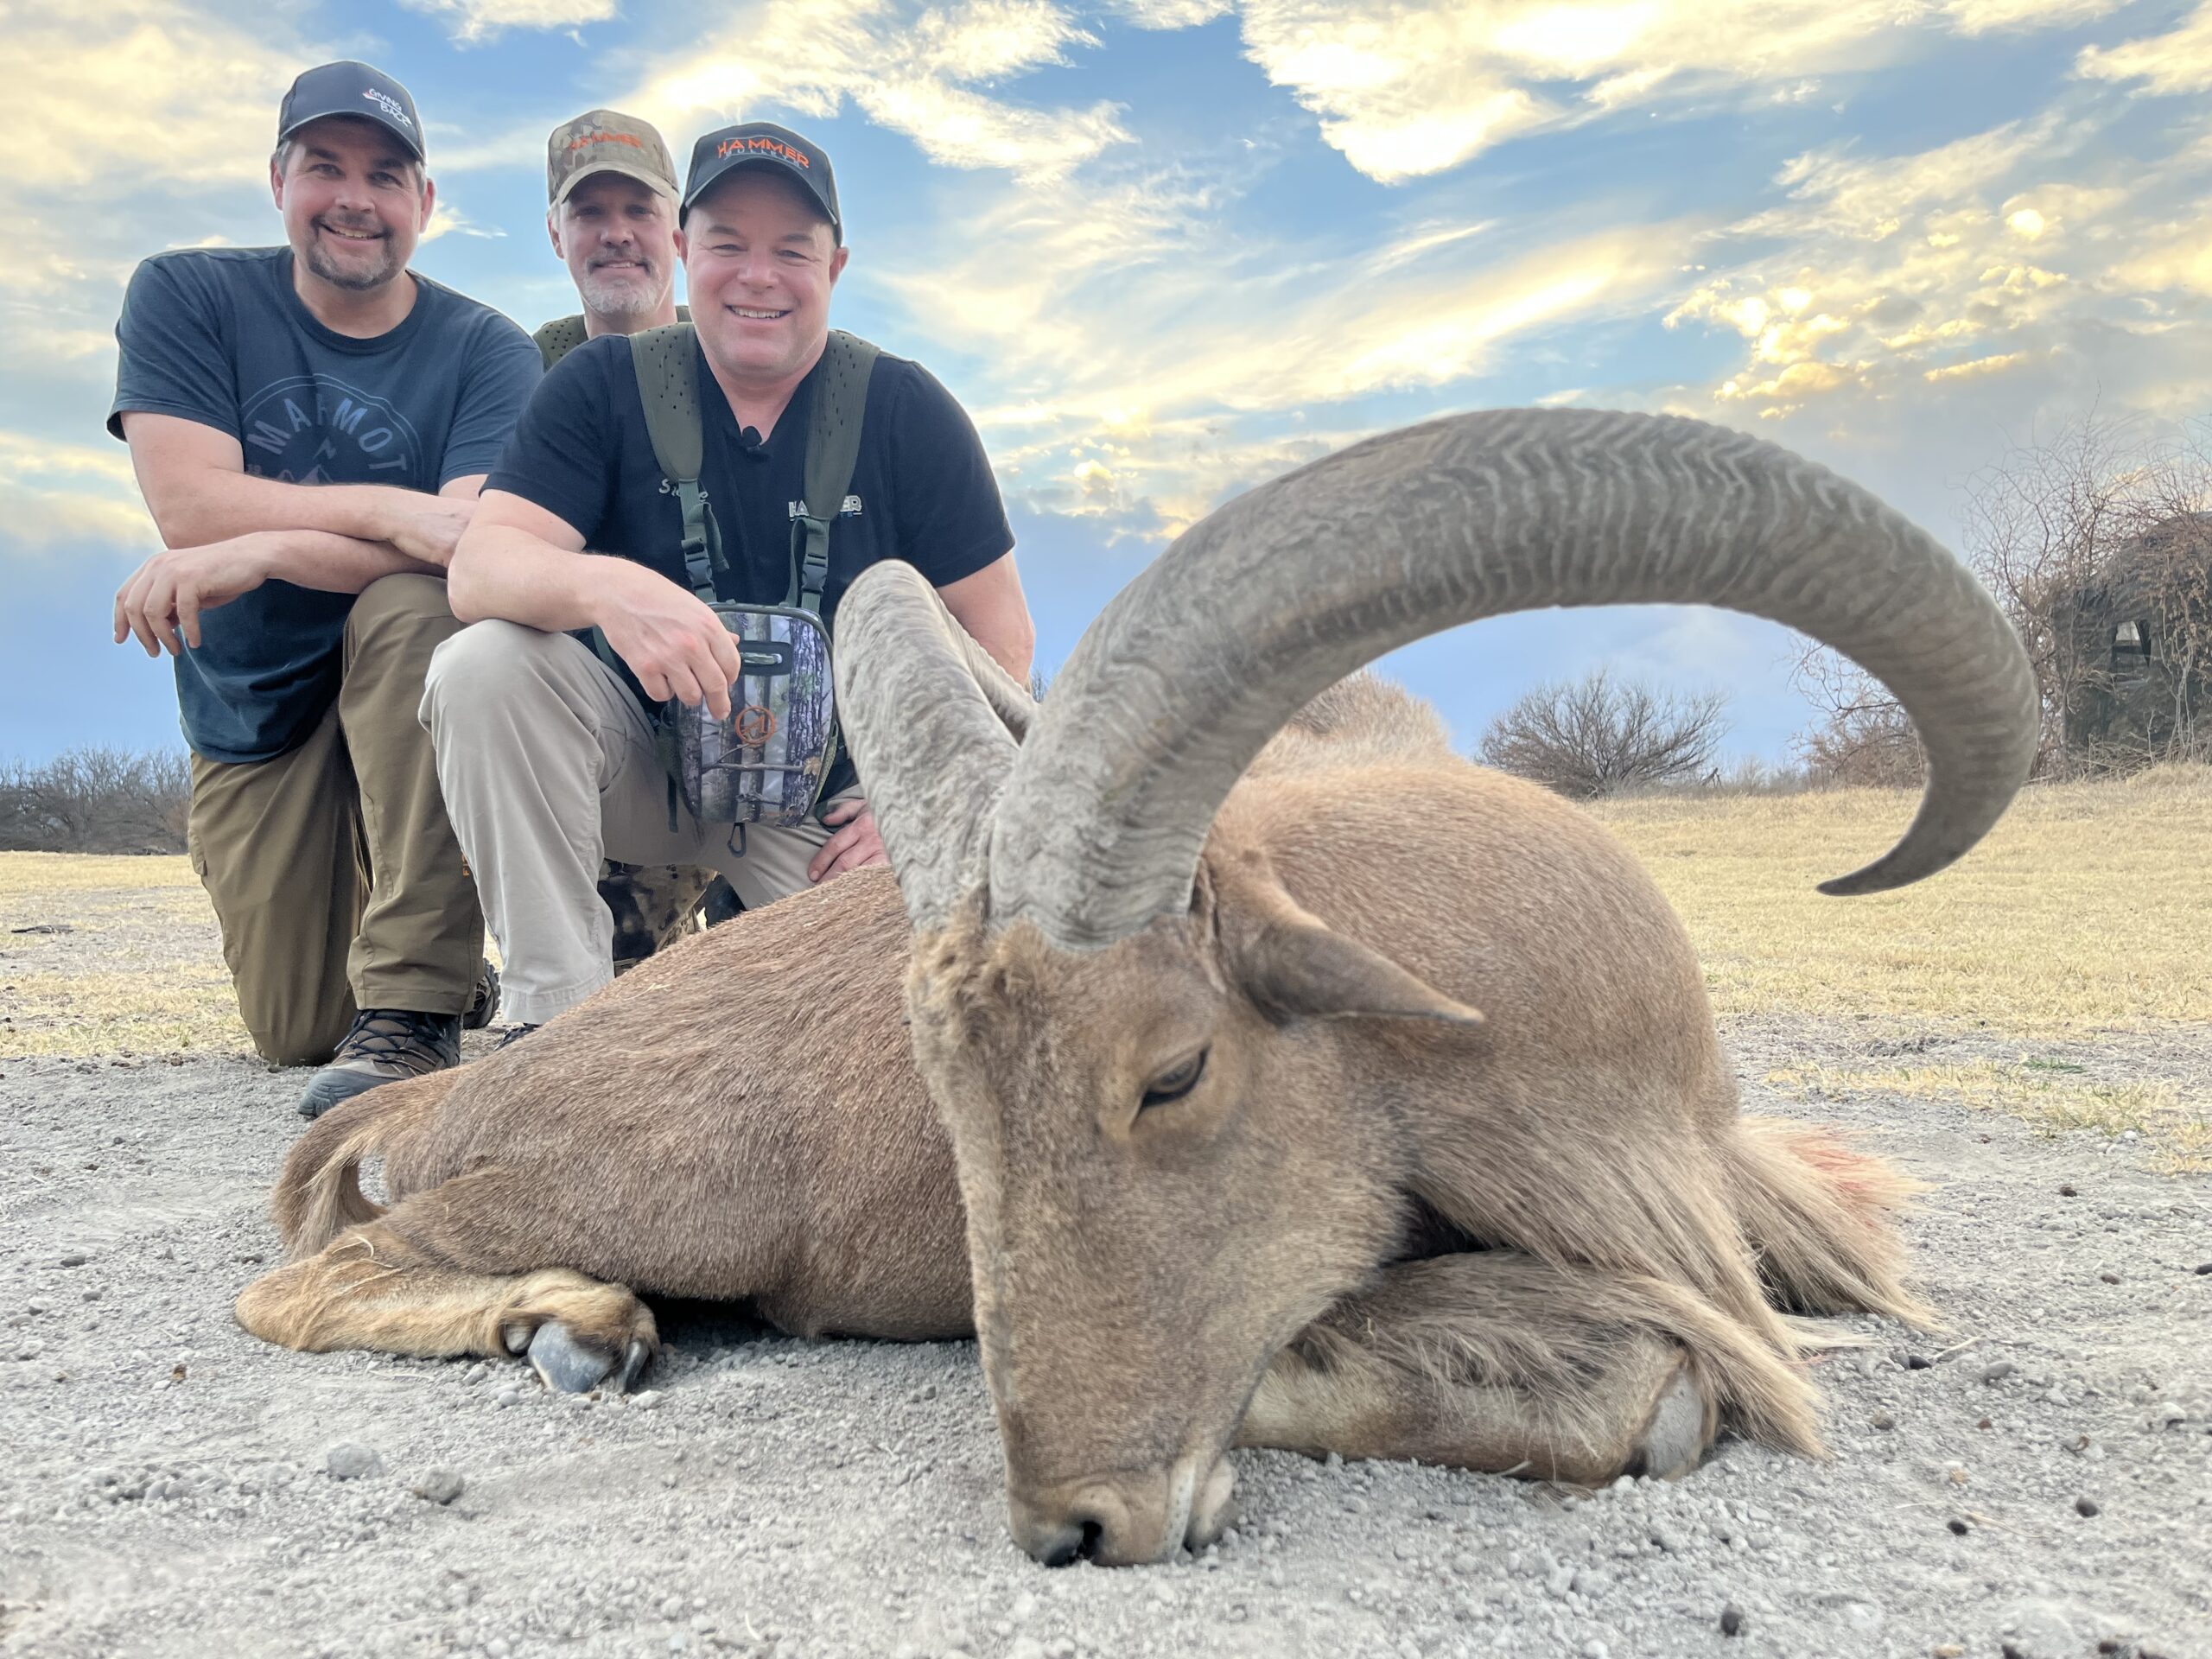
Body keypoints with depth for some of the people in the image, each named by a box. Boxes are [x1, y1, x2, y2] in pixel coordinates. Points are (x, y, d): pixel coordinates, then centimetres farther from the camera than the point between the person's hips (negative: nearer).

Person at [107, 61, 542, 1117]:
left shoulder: (486, 352, -9)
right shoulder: (183, 298, -3)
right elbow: (187, 505, -16)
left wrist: (256, 552, -31)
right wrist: (392, 509, -26)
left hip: (419, 695, -2)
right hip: (252, 717, 2)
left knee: (413, 603, -37)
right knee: (296, 1031, -3)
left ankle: (416, 1001, -32)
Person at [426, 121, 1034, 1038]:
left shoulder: (907, 412, -3)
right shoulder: (604, 384, -2)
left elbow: (1000, 640, -1)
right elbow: (478, 566, -15)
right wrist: (607, 589, -38)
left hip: (826, 798, 0)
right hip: (640, 762, 1)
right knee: (483, 665, -27)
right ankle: (557, 1014, -20)